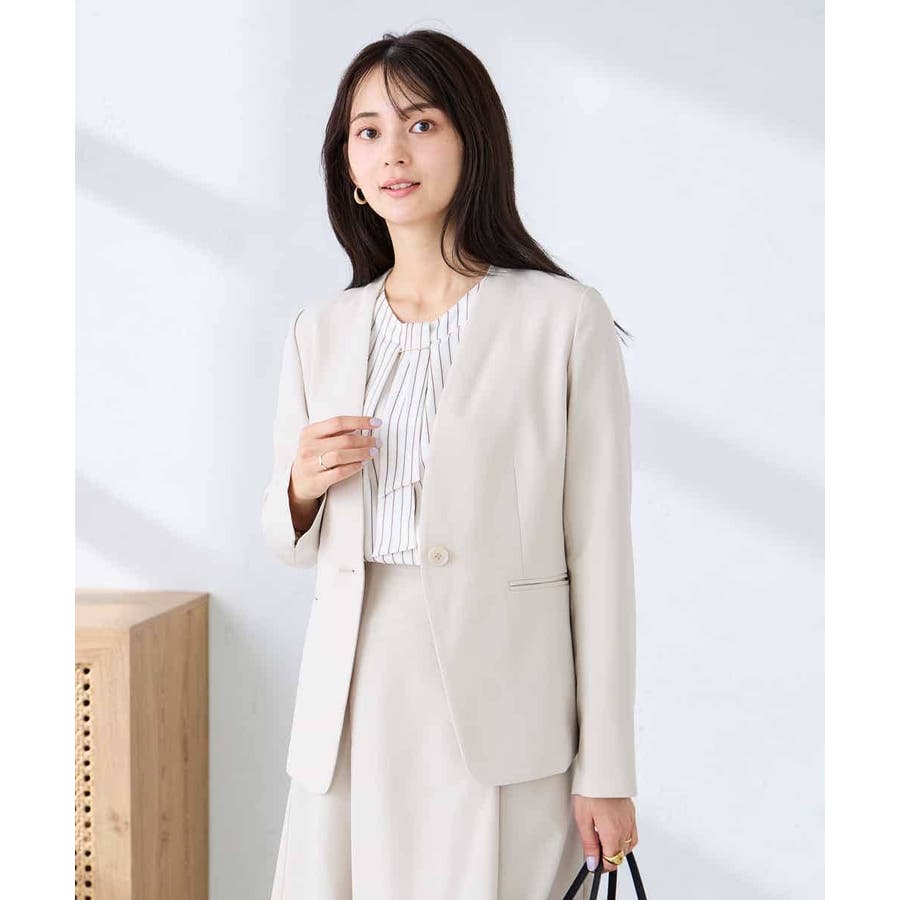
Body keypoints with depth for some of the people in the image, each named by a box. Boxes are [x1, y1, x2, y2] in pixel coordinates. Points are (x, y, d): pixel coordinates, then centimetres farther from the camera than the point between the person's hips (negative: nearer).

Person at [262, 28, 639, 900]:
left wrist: (605, 772, -6)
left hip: (502, 712, -4)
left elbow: (599, 549, -6)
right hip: (354, 708, 4)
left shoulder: (564, 320, -5)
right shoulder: (318, 332, 9)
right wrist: (302, 486, -6)